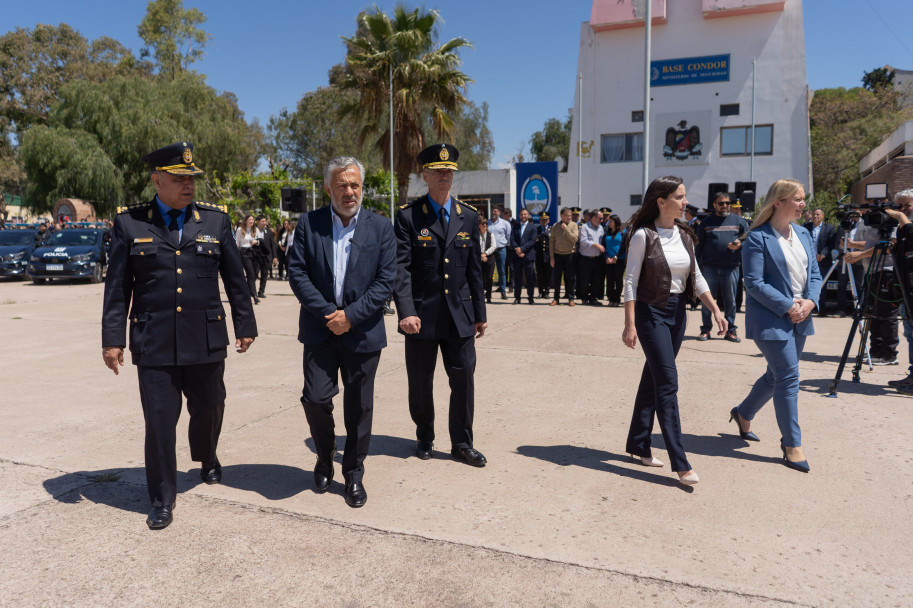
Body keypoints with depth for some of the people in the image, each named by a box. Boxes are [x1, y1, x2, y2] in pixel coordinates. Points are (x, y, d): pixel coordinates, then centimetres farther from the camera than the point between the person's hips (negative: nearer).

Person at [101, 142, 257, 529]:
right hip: (153, 342, -1)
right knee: (159, 420, 2)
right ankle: (162, 498, 20)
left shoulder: (216, 220, 4)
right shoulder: (130, 223, 1)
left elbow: (234, 278, 8)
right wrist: (112, 337, 0)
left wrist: (245, 326, 10)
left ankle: (207, 459, 47)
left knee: (209, 409, 16)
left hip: (206, 340, 2)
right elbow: (117, 286, 3)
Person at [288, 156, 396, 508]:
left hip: (362, 331, 0)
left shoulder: (381, 228, 1)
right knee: (316, 398, -3)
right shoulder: (309, 224, 2)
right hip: (321, 329, 0)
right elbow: (297, 273, -2)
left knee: (359, 406, 7)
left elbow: (386, 281, -4)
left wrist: (351, 315, -13)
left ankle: (354, 472, 26)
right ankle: (325, 458, 26)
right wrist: (326, 314, -12)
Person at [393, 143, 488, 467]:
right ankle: (424, 438, 32)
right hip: (422, 315, -2)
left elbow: (474, 269, 10)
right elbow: (400, 267, -12)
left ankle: (462, 443, 21)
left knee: (464, 378, 4)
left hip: (459, 315, 3)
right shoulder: (408, 216, -4)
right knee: (420, 382, 10)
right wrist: (406, 312, -23)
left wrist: (480, 313, 11)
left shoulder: (469, 216, 8)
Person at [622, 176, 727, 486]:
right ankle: (680, 463, -5)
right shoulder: (643, 235, -11)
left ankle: (638, 443, 26)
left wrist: (715, 309, 4)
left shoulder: (685, 235, 9)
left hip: (677, 312, 7)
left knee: (653, 378, 13)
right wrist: (630, 324, -15)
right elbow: (630, 281, -11)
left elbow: (696, 278, 13)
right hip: (651, 312, -7)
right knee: (667, 382, -9)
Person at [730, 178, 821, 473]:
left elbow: (814, 273, 13)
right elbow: (754, 283, -15)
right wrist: (788, 306, -18)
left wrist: (810, 301, -6)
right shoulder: (758, 238, -12)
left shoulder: (803, 234, 11)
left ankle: (743, 413, 39)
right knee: (789, 377, -7)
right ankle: (791, 445, 4)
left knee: (778, 374, 16)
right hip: (771, 319, -8)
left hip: (798, 318, 8)